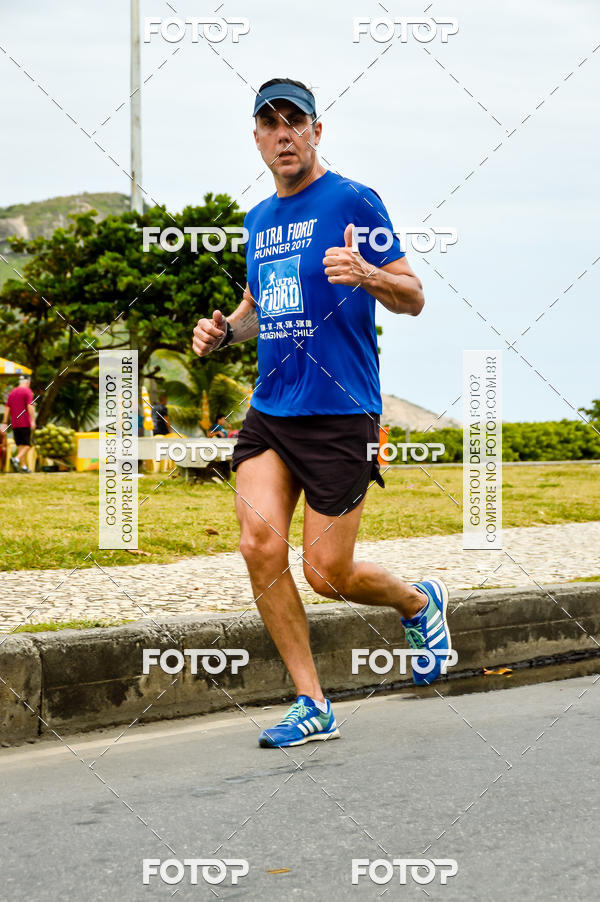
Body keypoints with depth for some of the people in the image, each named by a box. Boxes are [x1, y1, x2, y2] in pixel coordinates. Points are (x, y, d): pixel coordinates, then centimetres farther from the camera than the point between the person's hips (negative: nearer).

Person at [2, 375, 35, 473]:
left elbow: (7, 408, 12)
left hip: (14, 424, 6)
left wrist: (4, 422, 13)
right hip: (25, 424, -6)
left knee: (20, 445, 10)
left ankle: (23, 466, 7)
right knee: (27, 445, -3)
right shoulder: (27, 391, -5)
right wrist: (33, 421, -19)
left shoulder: (12, 392, 14)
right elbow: (30, 406, -16)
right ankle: (16, 459, -24)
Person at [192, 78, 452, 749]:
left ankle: (419, 603, 30)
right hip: (269, 410, 6)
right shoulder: (258, 219, 15)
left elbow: (413, 298, -5)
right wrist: (226, 329, 8)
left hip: (340, 414, -6)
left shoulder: (352, 202, -5)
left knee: (327, 574, -3)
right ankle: (312, 705, -1)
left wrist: (366, 274, -26)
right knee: (260, 544, -12)